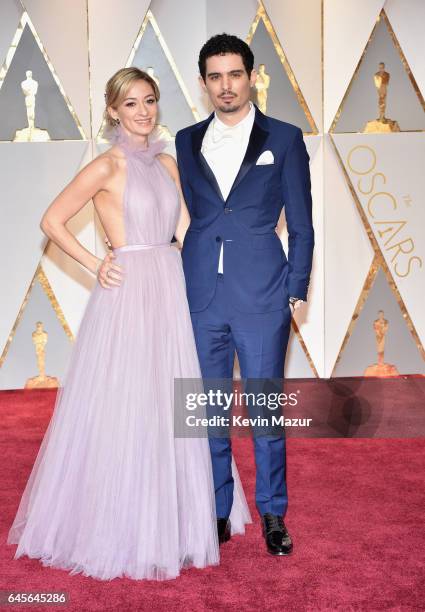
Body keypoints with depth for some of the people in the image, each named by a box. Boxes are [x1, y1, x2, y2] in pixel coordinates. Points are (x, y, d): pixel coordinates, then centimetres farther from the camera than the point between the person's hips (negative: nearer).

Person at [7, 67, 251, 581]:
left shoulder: (167, 163, 11)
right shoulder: (106, 166, -6)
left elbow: (185, 233, 10)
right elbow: (52, 221, -5)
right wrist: (94, 265, -9)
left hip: (172, 290, 6)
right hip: (127, 293, -6)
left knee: (169, 408, 13)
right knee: (122, 409, 2)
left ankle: (171, 516, 30)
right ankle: (116, 526, 19)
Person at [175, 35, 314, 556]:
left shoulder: (284, 139, 3)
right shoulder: (185, 142, 10)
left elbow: (301, 224, 3)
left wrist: (296, 291, -2)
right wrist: (176, 285, 5)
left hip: (262, 298, -2)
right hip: (200, 298, 3)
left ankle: (272, 513, 22)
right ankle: (216, 513, 24)